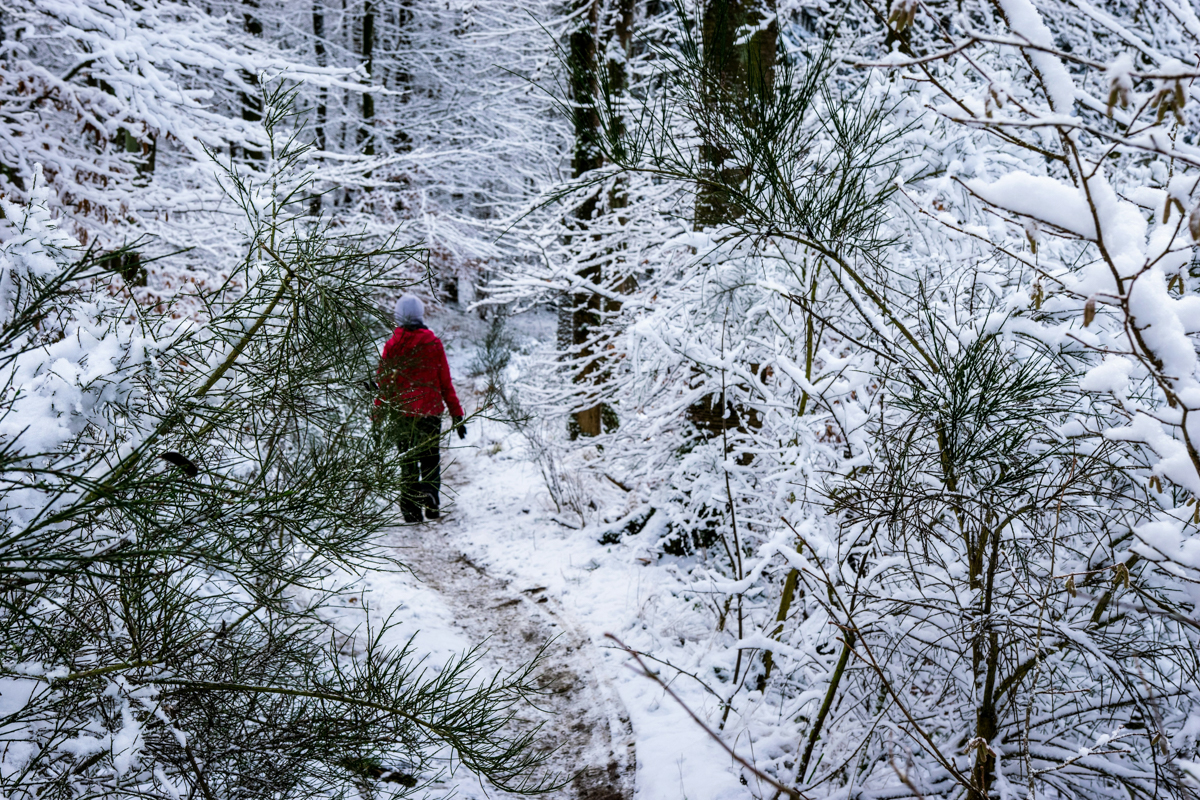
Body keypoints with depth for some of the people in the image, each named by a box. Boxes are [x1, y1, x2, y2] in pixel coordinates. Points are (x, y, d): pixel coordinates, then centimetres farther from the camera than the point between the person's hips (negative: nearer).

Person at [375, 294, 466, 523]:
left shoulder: (392, 345, -3)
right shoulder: (433, 343, -3)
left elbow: (382, 383, 0)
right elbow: (446, 383, 0)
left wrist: (379, 417, 8)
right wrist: (457, 414, 5)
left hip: (401, 412, 0)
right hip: (430, 411, 0)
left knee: (407, 462, 13)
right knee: (430, 459, 13)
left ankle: (411, 510, 10)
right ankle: (430, 492, -14)